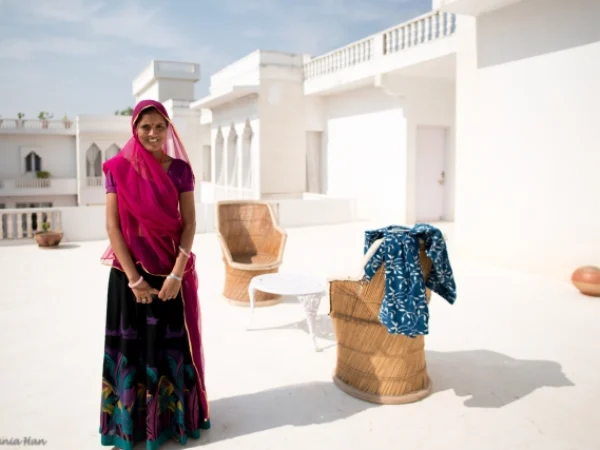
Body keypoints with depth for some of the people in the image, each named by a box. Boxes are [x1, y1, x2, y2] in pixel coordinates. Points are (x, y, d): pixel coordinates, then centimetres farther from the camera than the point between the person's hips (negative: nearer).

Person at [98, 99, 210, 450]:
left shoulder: (180, 169, -1)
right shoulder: (118, 169, -3)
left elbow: (189, 224, -4)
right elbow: (113, 226, -7)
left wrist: (176, 274, -13)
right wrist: (133, 278, -11)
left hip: (172, 270, 1)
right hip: (132, 270, 0)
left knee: (173, 342, 8)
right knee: (133, 344, 7)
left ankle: (173, 416, 26)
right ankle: (131, 421, 25)